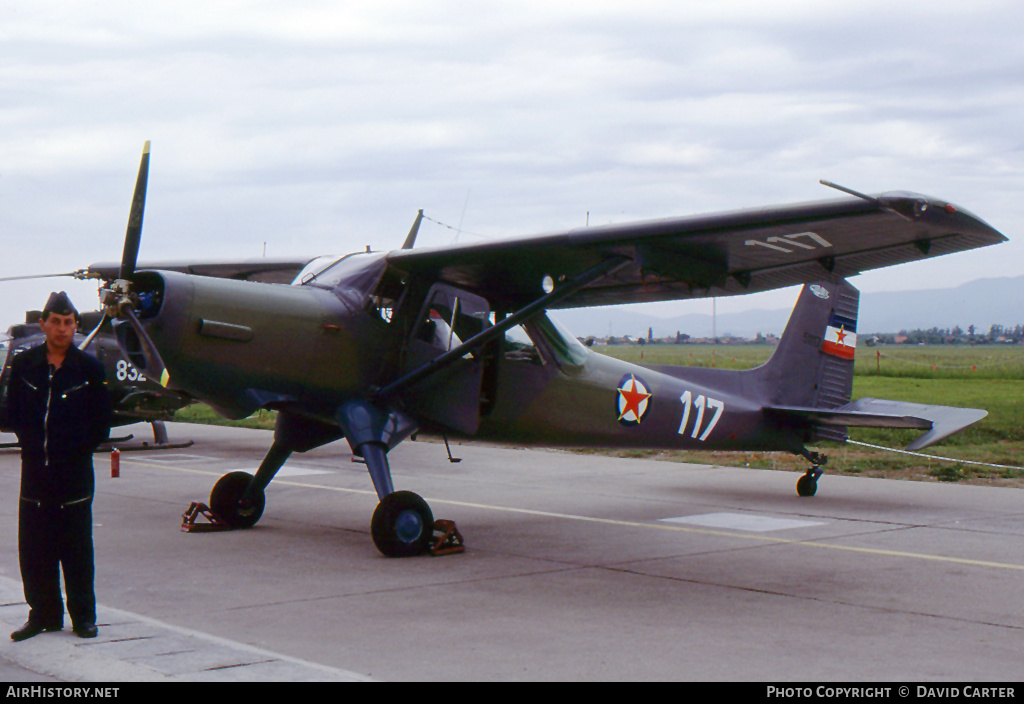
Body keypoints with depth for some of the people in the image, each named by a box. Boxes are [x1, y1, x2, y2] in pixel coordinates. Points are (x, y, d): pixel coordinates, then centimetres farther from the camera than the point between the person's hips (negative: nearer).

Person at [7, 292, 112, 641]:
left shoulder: (89, 368, 0)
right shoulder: (23, 364, 6)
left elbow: (102, 421, 5)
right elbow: (14, 413, 12)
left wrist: (78, 451, 1)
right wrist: (31, 445, 4)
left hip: (74, 472, -2)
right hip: (35, 471, 2)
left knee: (77, 547, 2)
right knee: (34, 548, 5)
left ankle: (83, 616, 12)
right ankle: (43, 614, 17)